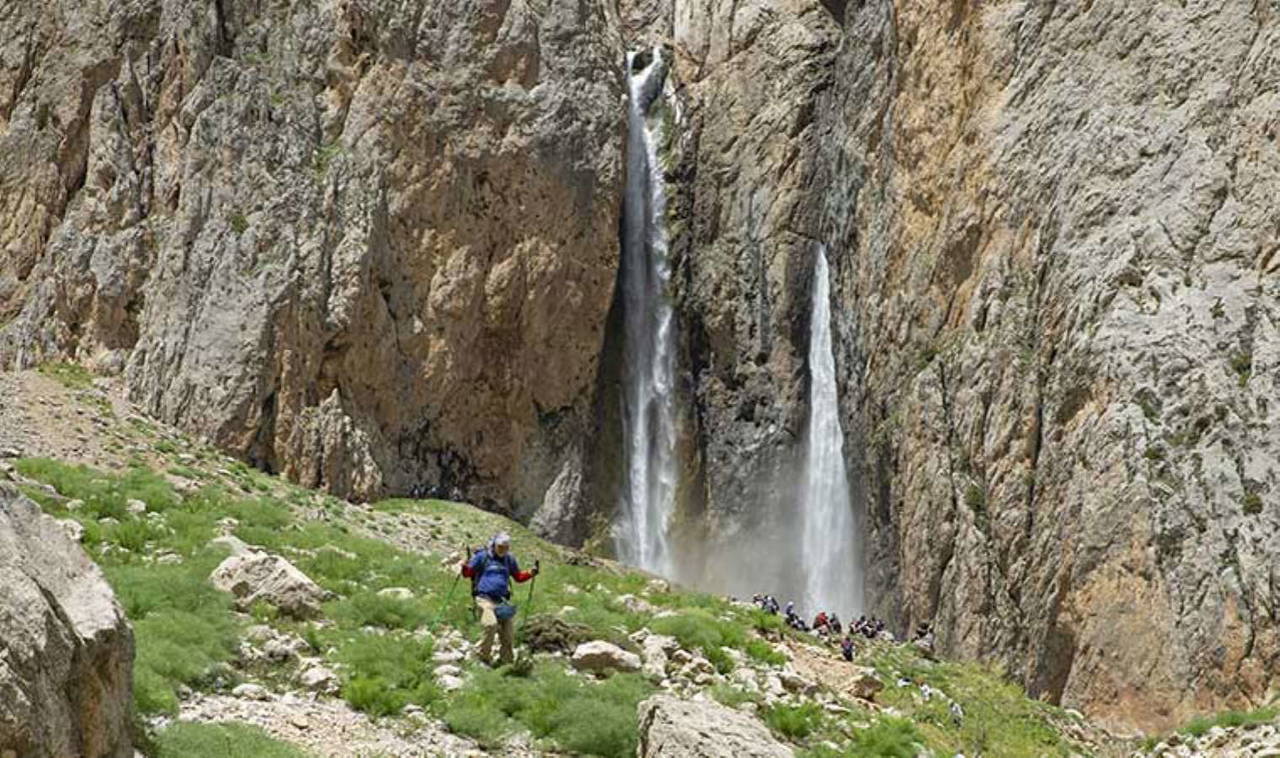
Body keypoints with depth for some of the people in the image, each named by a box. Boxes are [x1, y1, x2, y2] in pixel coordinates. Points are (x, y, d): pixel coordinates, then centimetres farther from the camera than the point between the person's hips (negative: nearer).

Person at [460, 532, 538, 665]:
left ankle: (508, 662, 16)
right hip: (485, 598, -5)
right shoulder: (482, 556, 3)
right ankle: (484, 657, -14)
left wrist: (531, 573, 10)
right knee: (491, 625, -29)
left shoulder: (509, 559, 16)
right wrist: (465, 565, -18)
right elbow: (467, 573, 3)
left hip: (502, 600, 5)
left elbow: (518, 576, 26)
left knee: (509, 634, 0)